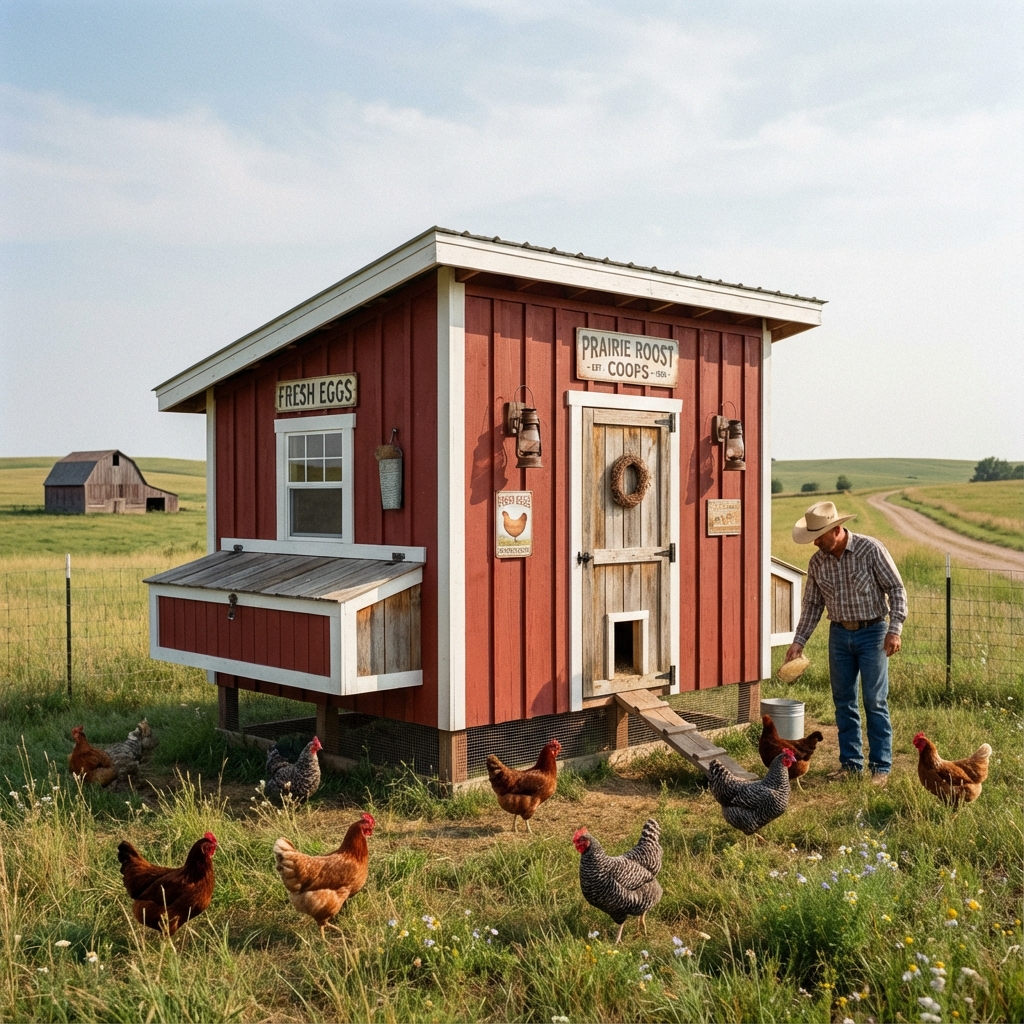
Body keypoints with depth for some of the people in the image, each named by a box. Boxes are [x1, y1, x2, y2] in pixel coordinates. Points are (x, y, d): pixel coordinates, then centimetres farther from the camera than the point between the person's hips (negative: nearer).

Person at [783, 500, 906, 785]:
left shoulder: (870, 549, -13)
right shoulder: (817, 562, 1)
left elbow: (896, 589, -10)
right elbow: (812, 605, 8)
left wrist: (895, 629, -18)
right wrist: (798, 641, 2)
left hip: (872, 633, -5)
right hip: (840, 634, 5)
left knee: (875, 702, -2)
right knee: (843, 702, 9)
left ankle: (881, 766, 7)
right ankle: (850, 762, 20)